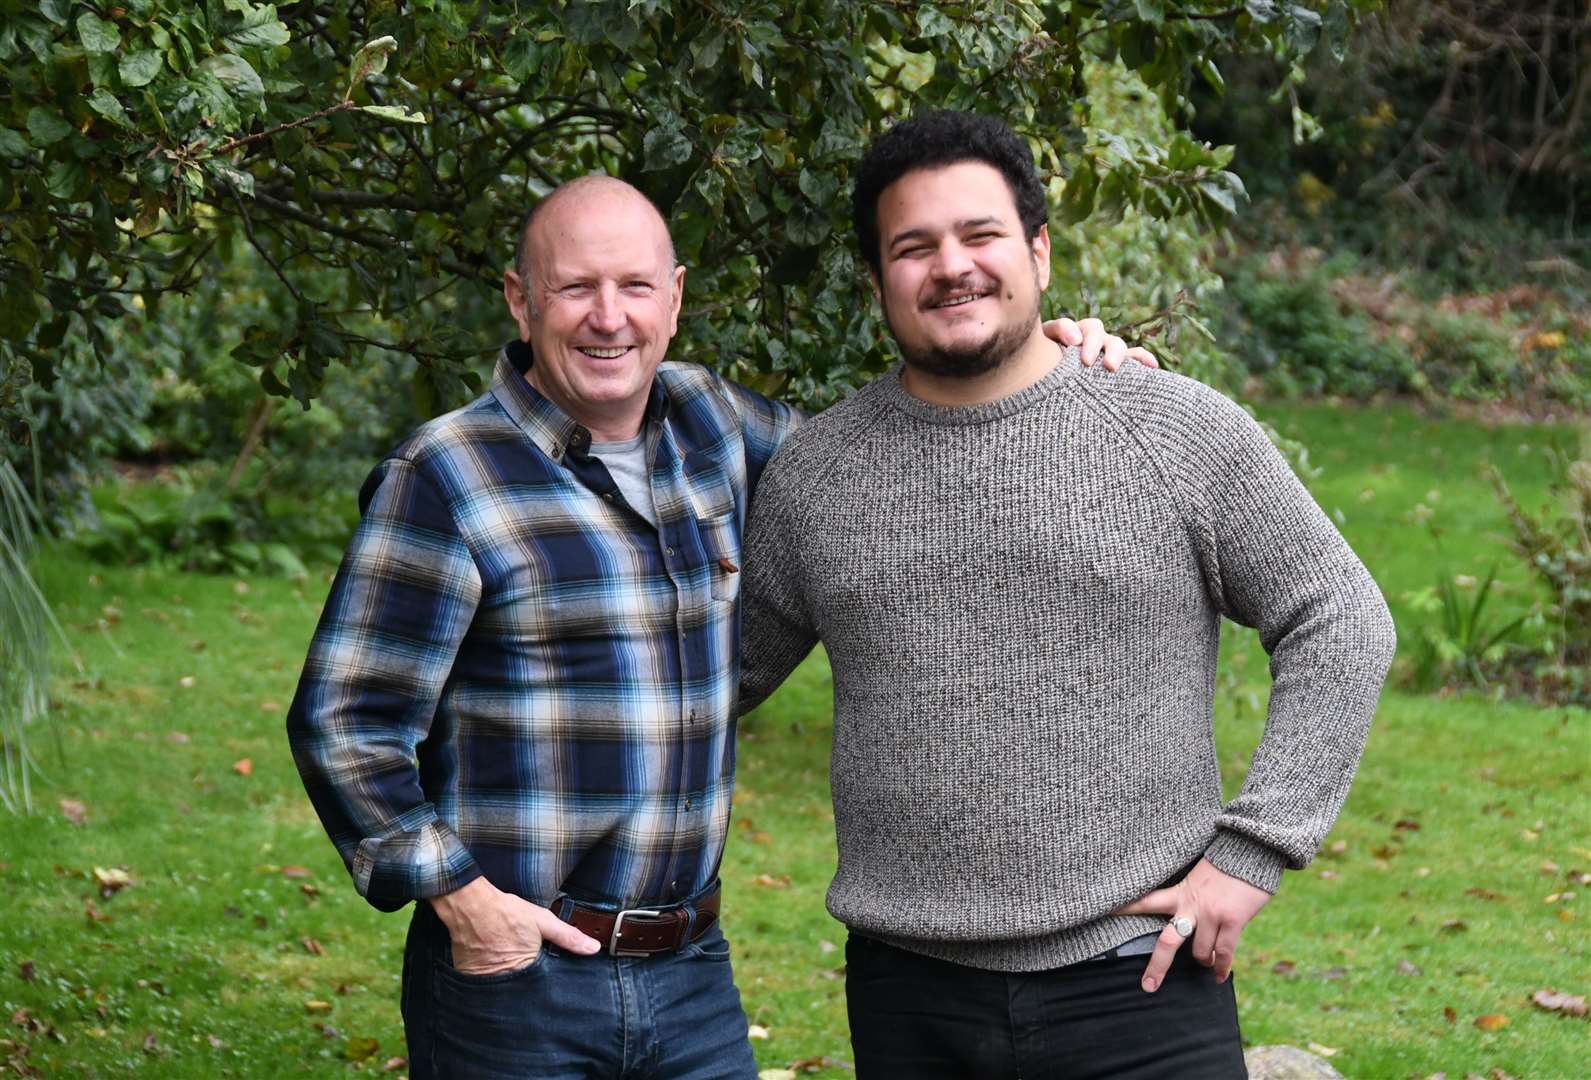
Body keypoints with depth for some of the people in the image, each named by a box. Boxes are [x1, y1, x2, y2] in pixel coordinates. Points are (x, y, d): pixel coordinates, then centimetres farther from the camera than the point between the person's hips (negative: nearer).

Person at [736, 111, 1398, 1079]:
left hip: (1139, 978, -2)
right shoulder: (812, 473, 7)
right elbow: (733, 667, 19)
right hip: (909, 995, 3)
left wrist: (1251, 851, -6)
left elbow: (1340, 626, 1)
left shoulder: (1181, 433, -1)